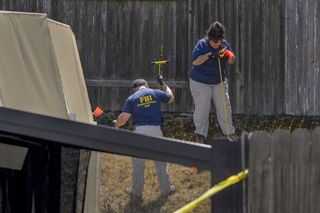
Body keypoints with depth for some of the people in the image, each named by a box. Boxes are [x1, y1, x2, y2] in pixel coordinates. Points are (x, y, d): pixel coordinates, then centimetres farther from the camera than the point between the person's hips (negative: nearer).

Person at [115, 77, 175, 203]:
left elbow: (124, 117, -5)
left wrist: (116, 124, 16)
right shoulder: (155, 93, 7)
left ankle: (137, 193, 13)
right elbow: (171, 97, 25)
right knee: (160, 160, 15)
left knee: (138, 162, 8)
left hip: (140, 130, -1)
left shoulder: (131, 98, 4)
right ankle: (166, 189, 25)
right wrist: (163, 84, 39)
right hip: (155, 129, 1)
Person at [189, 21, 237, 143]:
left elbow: (231, 61, 2)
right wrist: (209, 55, -30)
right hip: (200, 82, -4)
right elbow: (195, 61, -22)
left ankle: (229, 132, 15)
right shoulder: (202, 44, -12)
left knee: (224, 107, 5)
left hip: (219, 81, 4)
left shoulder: (224, 44, 1)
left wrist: (227, 54, -20)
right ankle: (200, 135, 4)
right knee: (202, 109, -3)